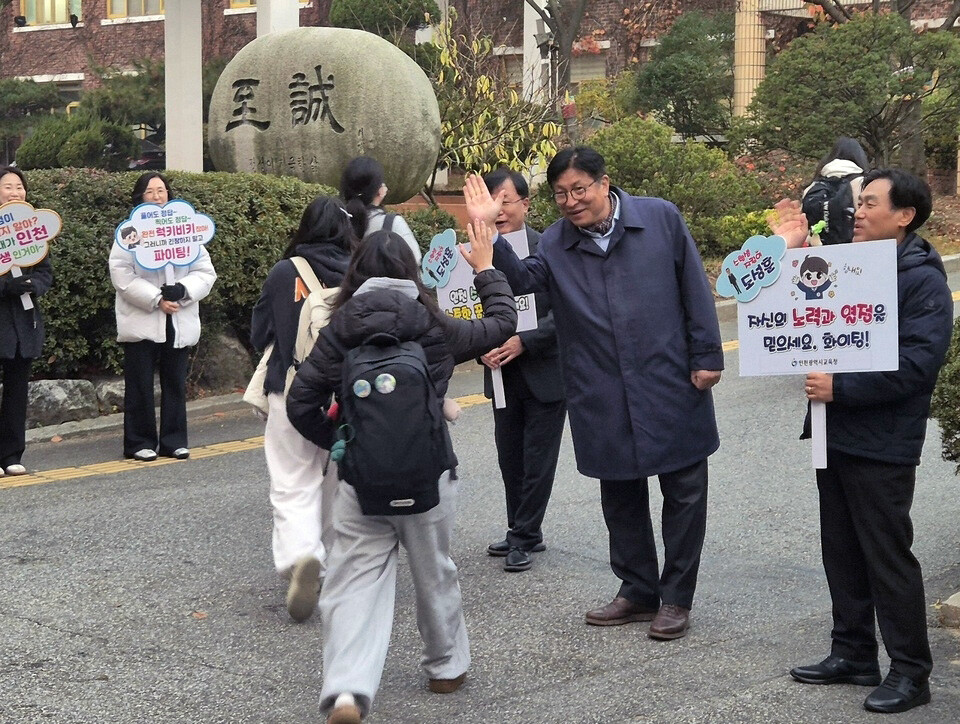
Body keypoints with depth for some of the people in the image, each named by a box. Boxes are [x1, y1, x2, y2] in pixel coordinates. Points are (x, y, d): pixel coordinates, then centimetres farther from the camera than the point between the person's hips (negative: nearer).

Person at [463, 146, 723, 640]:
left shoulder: (660, 218, -3)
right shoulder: (556, 244, 4)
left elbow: (695, 288, -2)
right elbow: (520, 279, -12)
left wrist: (706, 355, -6)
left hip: (673, 386, -3)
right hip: (605, 402, 3)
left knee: (683, 493, 5)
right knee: (621, 498, 14)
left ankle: (675, 598, 18)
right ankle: (638, 591, 30)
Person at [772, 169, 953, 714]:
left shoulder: (923, 280, -12)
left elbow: (918, 362, -23)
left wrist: (841, 387, -24)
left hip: (882, 446, -8)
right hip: (836, 435, 8)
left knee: (888, 557, -2)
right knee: (843, 551, 15)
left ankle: (911, 673, 8)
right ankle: (854, 654, 27)